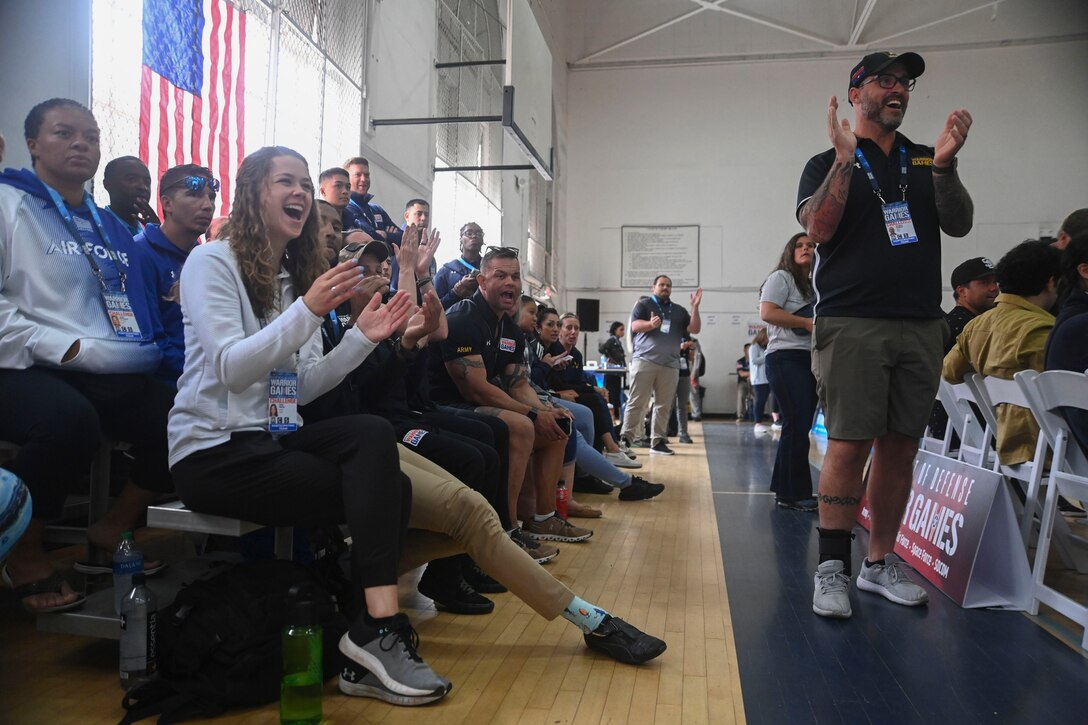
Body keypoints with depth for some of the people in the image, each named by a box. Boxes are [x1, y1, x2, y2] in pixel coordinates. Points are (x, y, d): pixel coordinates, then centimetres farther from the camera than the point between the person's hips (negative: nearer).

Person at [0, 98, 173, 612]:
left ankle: (110, 533, 8)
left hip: (111, 376, 6)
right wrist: (61, 348, -16)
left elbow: (136, 309, 21)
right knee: (70, 420, -36)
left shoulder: (109, 226, 21)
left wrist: (142, 352, 4)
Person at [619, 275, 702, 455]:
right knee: (636, 403, -7)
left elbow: (694, 329, 11)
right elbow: (635, 326, -6)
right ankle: (626, 438, -5)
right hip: (645, 361, -4)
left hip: (670, 365, 4)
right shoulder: (643, 304, 8)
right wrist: (651, 324, -26)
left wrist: (695, 307, -1)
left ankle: (658, 441, 8)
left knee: (664, 406, 3)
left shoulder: (679, 311, 20)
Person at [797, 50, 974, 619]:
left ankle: (881, 563, 18)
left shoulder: (925, 161, 18)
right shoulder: (827, 164, 8)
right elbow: (818, 229, -9)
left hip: (920, 324, 5)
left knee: (900, 448, 6)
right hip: (851, 322, -4)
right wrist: (845, 158, -17)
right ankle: (832, 567, 1)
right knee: (849, 445, -9)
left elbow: (959, 225, 6)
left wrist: (944, 167, -9)